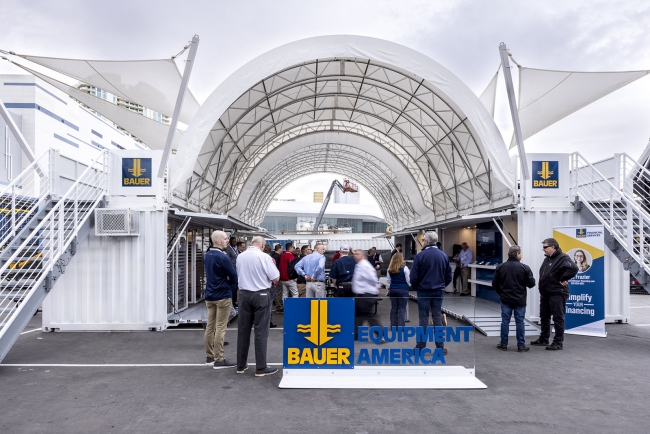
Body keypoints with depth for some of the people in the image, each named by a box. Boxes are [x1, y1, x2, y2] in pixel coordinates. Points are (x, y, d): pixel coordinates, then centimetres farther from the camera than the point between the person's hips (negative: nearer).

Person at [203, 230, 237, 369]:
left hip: (209, 295, 8)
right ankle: (219, 360, 1)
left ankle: (209, 357, 20)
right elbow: (234, 277, -14)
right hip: (223, 296, -8)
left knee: (210, 326, 12)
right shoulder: (222, 257, -17)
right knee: (220, 329, -3)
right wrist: (228, 280, 5)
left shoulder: (207, 255, 9)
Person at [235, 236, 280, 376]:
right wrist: (273, 265, 8)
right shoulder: (264, 257, -13)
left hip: (244, 294, 5)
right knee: (261, 331, 1)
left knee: (243, 330, 11)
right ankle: (261, 367, 5)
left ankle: (241, 365, 20)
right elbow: (276, 278, -9)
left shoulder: (240, 257, 3)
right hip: (261, 295, -5)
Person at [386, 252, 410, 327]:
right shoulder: (404, 268, -11)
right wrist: (409, 285, 14)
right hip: (403, 290, -4)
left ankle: (393, 325, 15)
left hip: (392, 290, 4)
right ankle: (400, 326, 1)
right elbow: (408, 280, -6)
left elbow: (388, 281, 6)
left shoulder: (390, 269, 1)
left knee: (394, 308, 11)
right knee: (402, 309, 2)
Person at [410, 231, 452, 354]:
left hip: (424, 291, -4)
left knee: (423, 319, 3)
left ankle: (420, 347, 7)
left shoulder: (420, 255, -12)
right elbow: (449, 276, 7)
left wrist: (415, 288, 5)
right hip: (439, 291, 4)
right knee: (438, 318, 9)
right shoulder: (444, 256, 3)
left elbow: (414, 276, -12)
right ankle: (440, 347, 12)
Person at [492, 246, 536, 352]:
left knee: (505, 321, 7)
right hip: (520, 300, -2)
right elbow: (531, 283, -9)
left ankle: (503, 344, 12)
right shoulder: (525, 268, -10)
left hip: (505, 300, 2)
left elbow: (494, 284, 2)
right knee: (520, 322, 6)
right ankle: (521, 345, 11)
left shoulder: (500, 267, -2)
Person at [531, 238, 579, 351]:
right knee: (544, 317, 16)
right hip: (545, 293, 9)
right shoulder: (547, 258, 14)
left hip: (557, 294, -9)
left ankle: (559, 342, 4)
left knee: (558, 318, -2)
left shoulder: (563, 258, -14)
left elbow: (573, 268, -30)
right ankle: (543, 339, 28)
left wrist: (563, 279, -21)